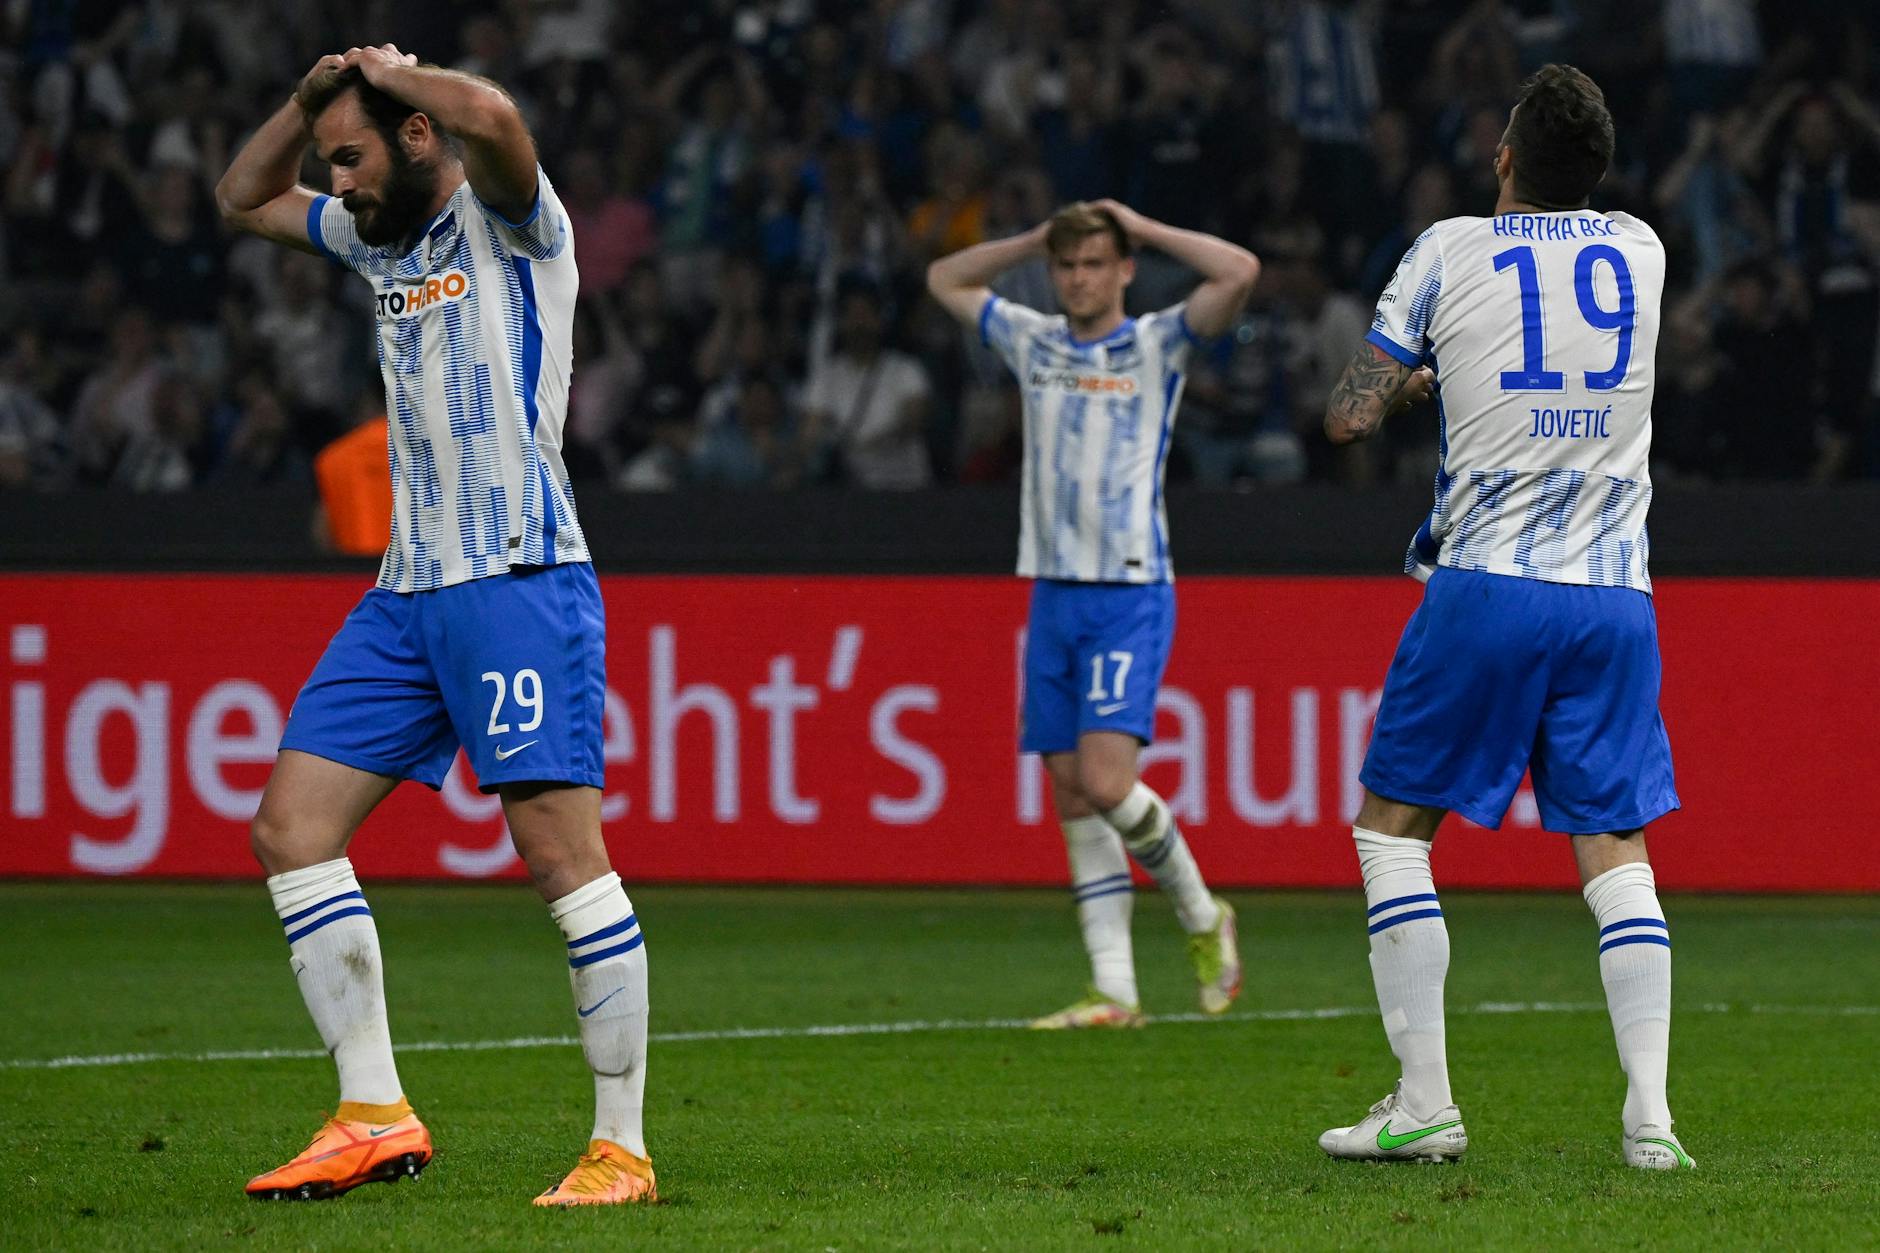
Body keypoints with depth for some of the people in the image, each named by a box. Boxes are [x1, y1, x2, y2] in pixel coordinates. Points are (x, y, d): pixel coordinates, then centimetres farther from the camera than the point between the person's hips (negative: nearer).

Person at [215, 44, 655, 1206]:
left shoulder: (507, 217, -5)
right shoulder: (376, 234, 18)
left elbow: (494, 116, -28)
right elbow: (245, 198, 34)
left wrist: (393, 73, -8)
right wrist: (311, 98, 16)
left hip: (519, 582, -9)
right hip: (409, 590, 9)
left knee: (564, 851, -12)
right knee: (291, 828, 2)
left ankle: (622, 1147, -9)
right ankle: (374, 1117, 4)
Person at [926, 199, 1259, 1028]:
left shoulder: (1155, 345, 0)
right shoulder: (1033, 343, 13)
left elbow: (1239, 272, -15)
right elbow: (945, 281, 26)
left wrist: (1140, 227, -4)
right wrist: (1036, 239, 15)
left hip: (1130, 594, -5)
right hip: (1054, 592, 6)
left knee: (1106, 781, -17)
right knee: (1072, 797, 2)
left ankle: (1201, 916, 7)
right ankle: (1113, 992, 4)